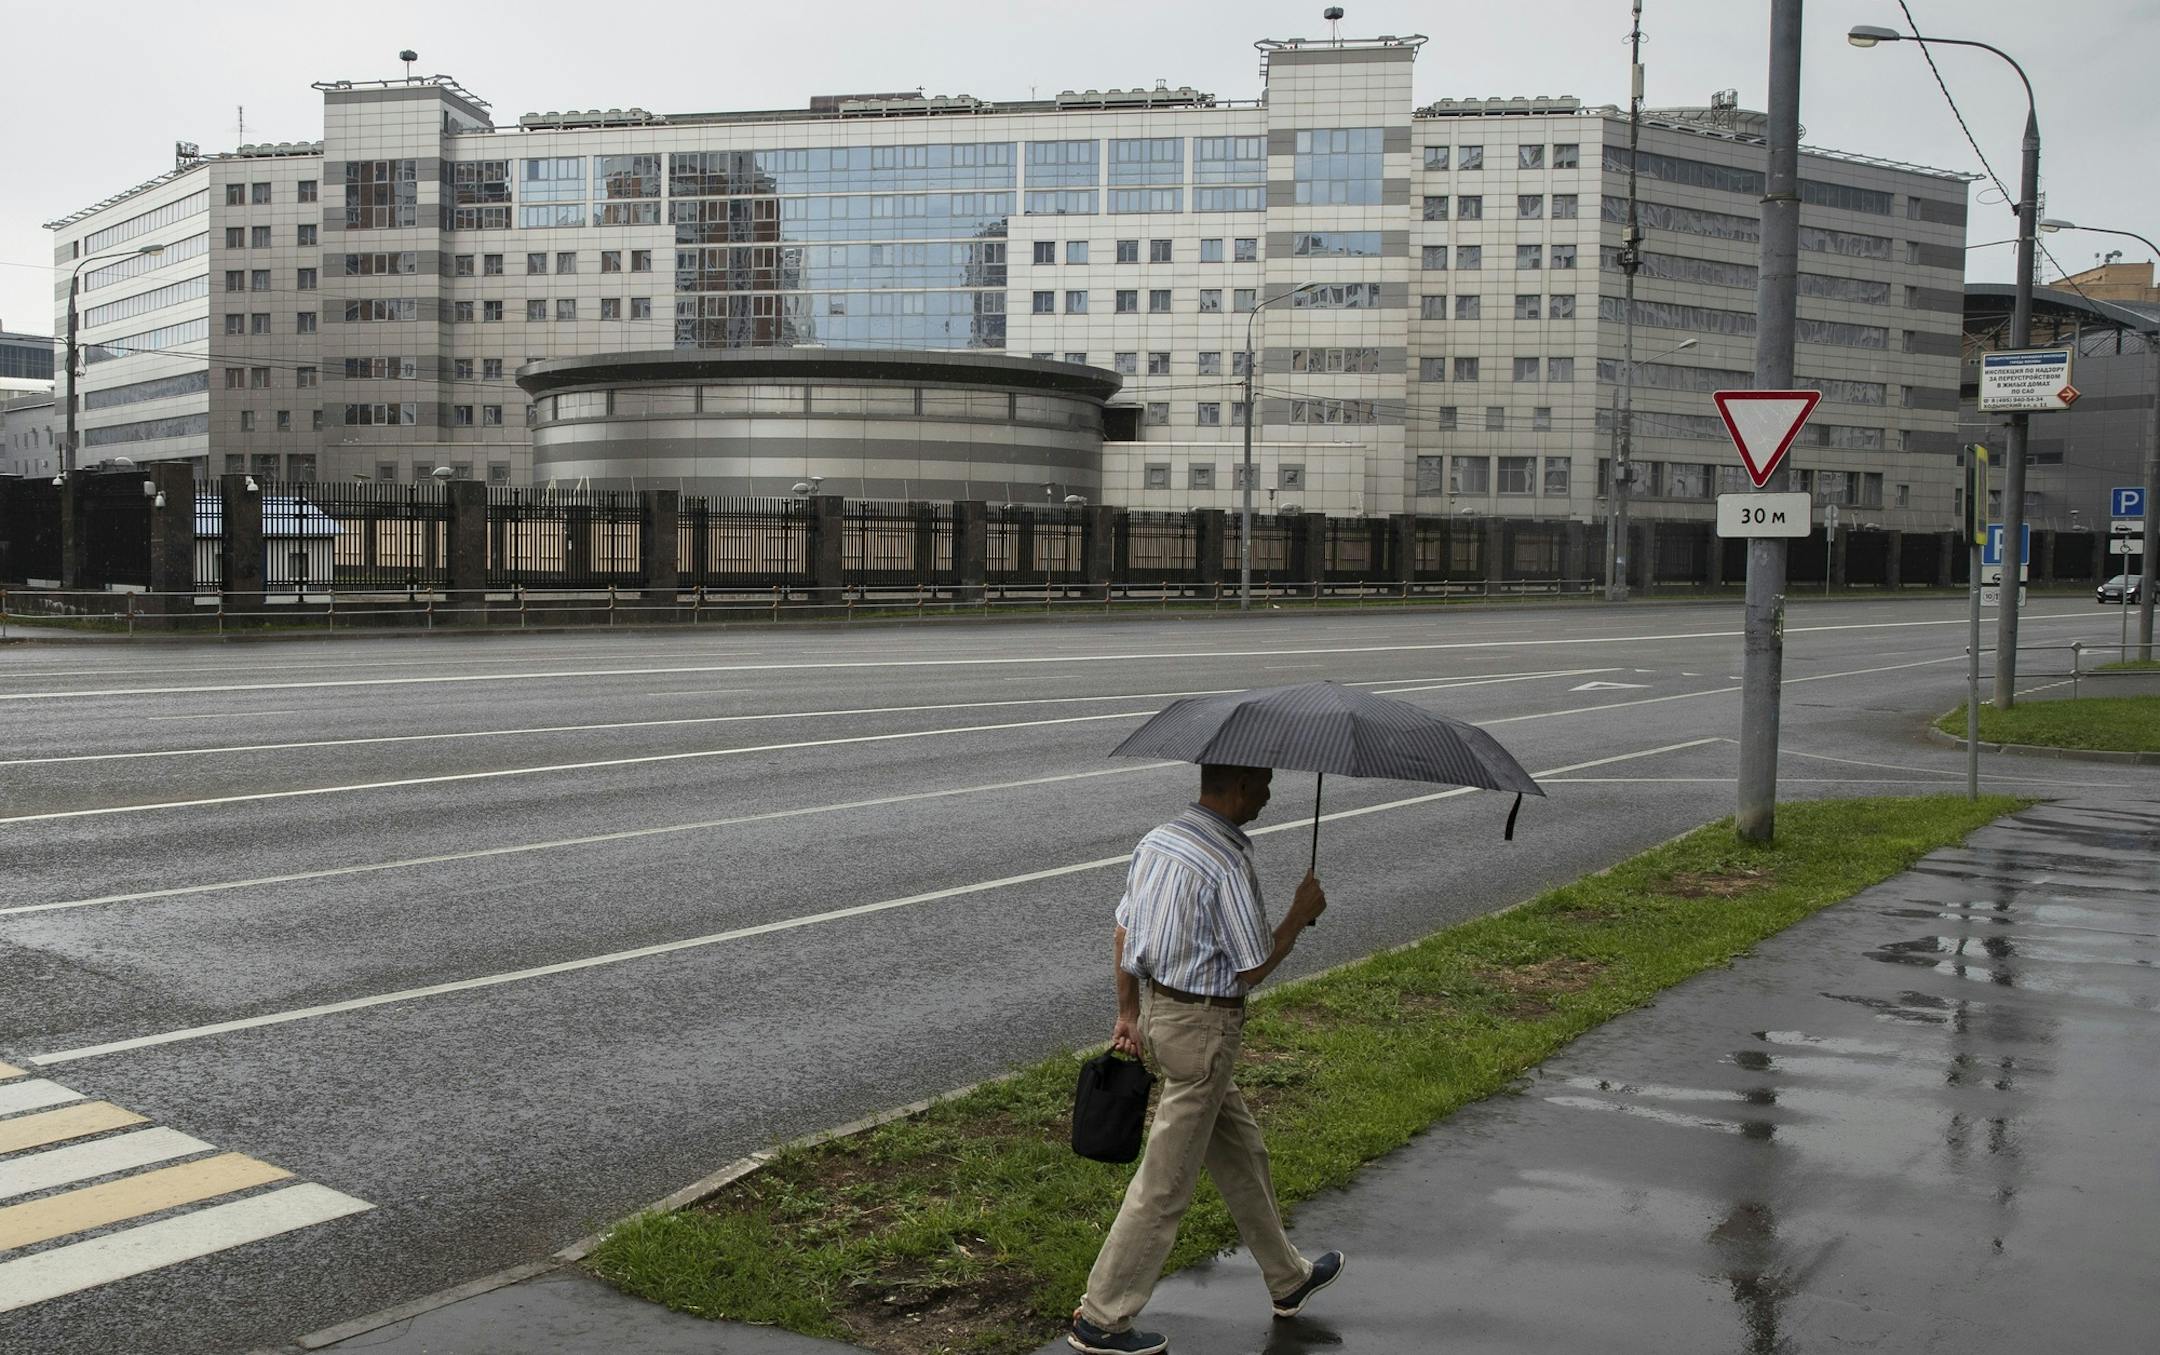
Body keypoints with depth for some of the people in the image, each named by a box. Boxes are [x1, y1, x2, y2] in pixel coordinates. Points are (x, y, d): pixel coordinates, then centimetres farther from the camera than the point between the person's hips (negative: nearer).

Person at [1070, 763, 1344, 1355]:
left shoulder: (1156, 840, 4)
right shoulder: (1227, 865, -22)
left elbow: (1124, 932, 11)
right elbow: (1253, 968, -17)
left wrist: (1128, 1013, 19)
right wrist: (1301, 914, -5)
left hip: (1156, 1008, 9)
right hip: (1203, 1024, -9)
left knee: (1241, 1150, 23)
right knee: (1166, 1181, 2)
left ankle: (1287, 1278, 39)